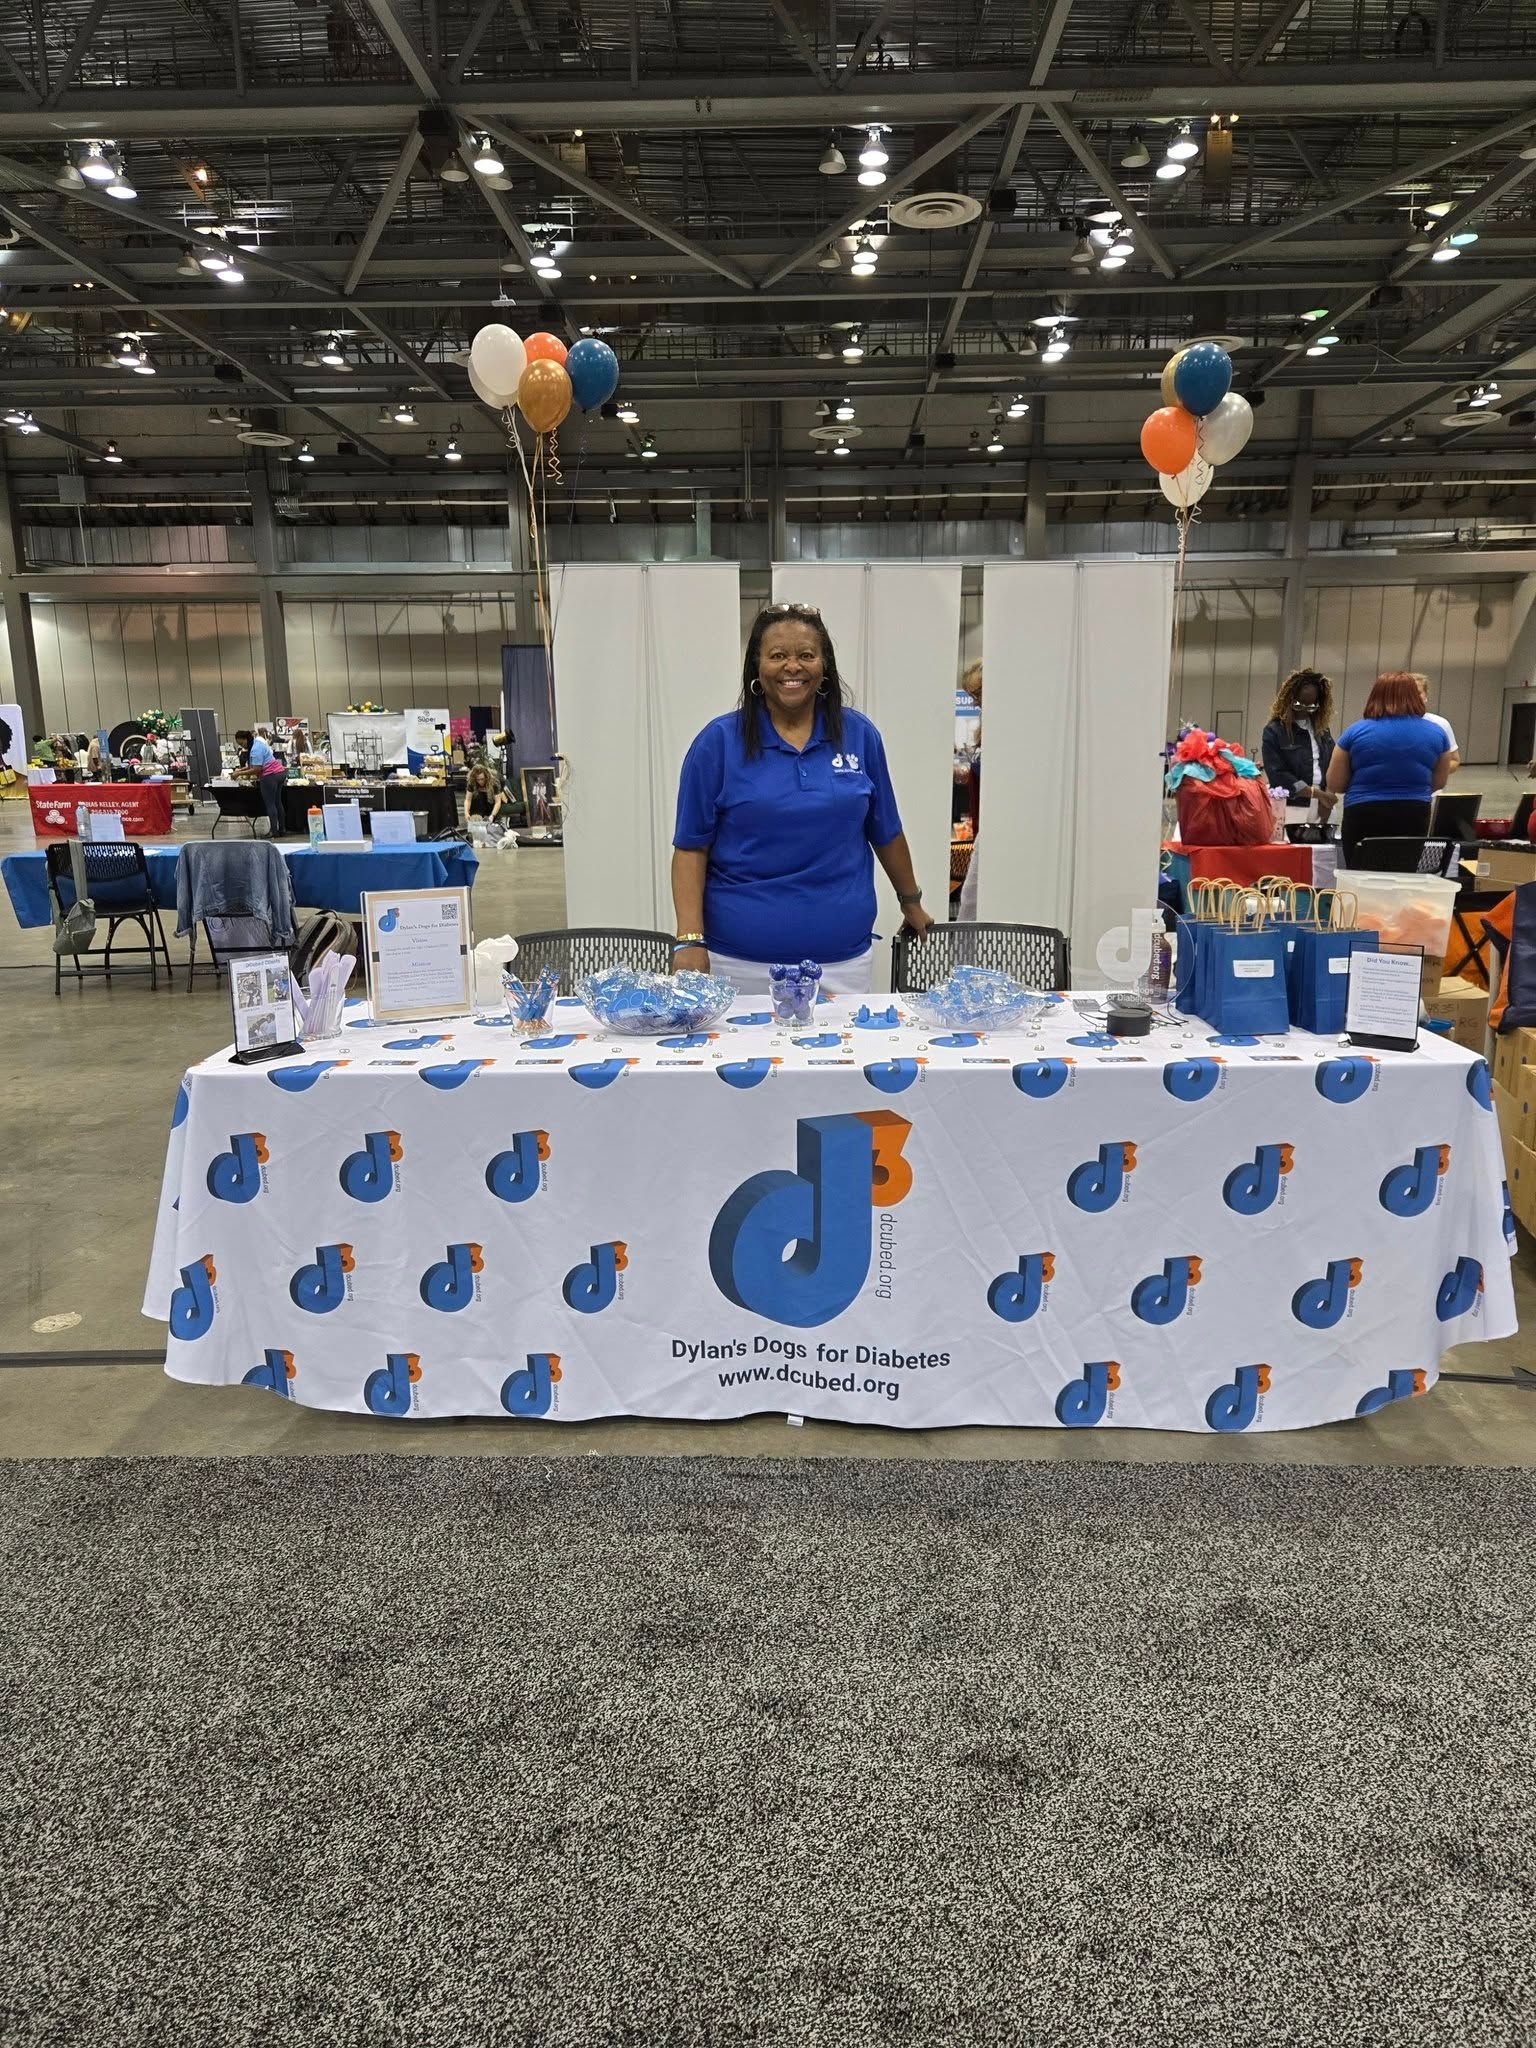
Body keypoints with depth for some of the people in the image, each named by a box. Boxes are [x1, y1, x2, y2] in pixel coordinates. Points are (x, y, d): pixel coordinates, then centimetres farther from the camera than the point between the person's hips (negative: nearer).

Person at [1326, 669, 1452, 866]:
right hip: (1415, 819, 2)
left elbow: (1334, 784, 2)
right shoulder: (1436, 733, 3)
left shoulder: (1355, 732, -4)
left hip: (1364, 817, -2)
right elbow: (1438, 783, 14)